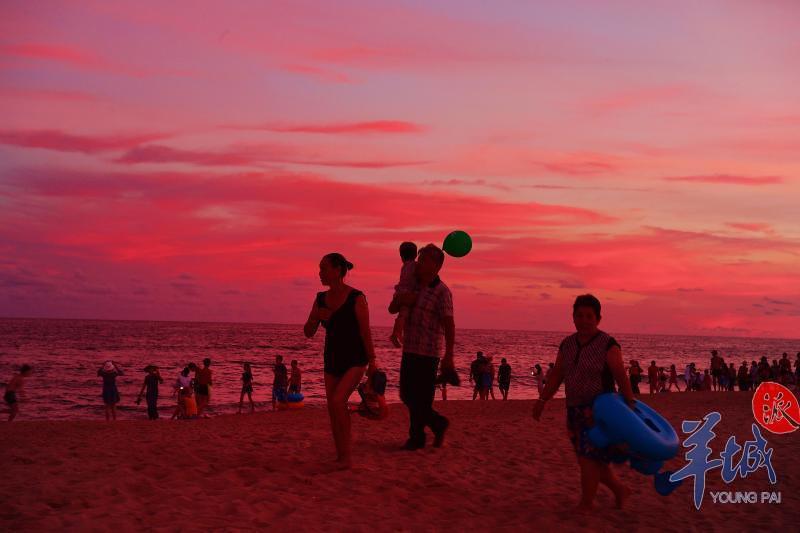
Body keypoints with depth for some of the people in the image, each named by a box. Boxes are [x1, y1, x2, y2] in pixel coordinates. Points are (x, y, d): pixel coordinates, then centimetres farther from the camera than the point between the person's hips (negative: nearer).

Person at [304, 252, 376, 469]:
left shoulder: (356, 298, -13)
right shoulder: (321, 299, 4)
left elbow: (365, 332, -11)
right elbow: (308, 332, 6)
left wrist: (372, 361, -10)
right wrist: (316, 318, -15)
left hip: (355, 360, -7)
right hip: (332, 360, 7)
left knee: (338, 401, -23)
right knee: (333, 410, 6)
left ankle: (346, 456, -13)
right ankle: (340, 457, 18)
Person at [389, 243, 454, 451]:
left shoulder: (442, 292, -12)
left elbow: (449, 325, -17)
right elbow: (392, 309, 13)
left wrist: (448, 357, -21)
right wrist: (401, 300, -10)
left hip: (428, 354, -8)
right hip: (409, 350, 8)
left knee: (421, 398, -1)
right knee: (407, 395, 13)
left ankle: (416, 437, 15)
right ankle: (438, 424, 28)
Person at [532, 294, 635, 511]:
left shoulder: (608, 345, -11)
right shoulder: (567, 344, 7)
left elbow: (621, 377, -18)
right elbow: (556, 375, 8)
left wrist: (630, 404, -27)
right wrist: (542, 400, -1)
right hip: (576, 412, 6)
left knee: (588, 459, -9)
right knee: (592, 460, 13)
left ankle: (584, 508, 2)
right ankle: (620, 490, 34)